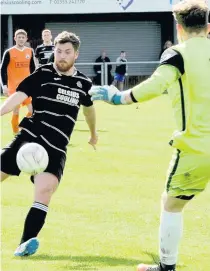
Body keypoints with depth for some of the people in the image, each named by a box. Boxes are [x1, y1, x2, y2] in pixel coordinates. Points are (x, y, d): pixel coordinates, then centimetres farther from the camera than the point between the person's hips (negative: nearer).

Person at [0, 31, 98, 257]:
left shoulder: (83, 83, 8)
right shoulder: (42, 74, -3)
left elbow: (88, 107, 30)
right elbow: (18, 96, -17)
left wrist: (93, 133, 46)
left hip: (56, 148, 1)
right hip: (28, 139, -1)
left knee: (45, 189, -21)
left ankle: (26, 243, -21)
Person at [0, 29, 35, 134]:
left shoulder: (30, 51, 6)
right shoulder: (9, 52, -6)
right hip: (14, 87, -3)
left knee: (32, 109, -3)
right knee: (16, 111, 1)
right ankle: (16, 134, 11)